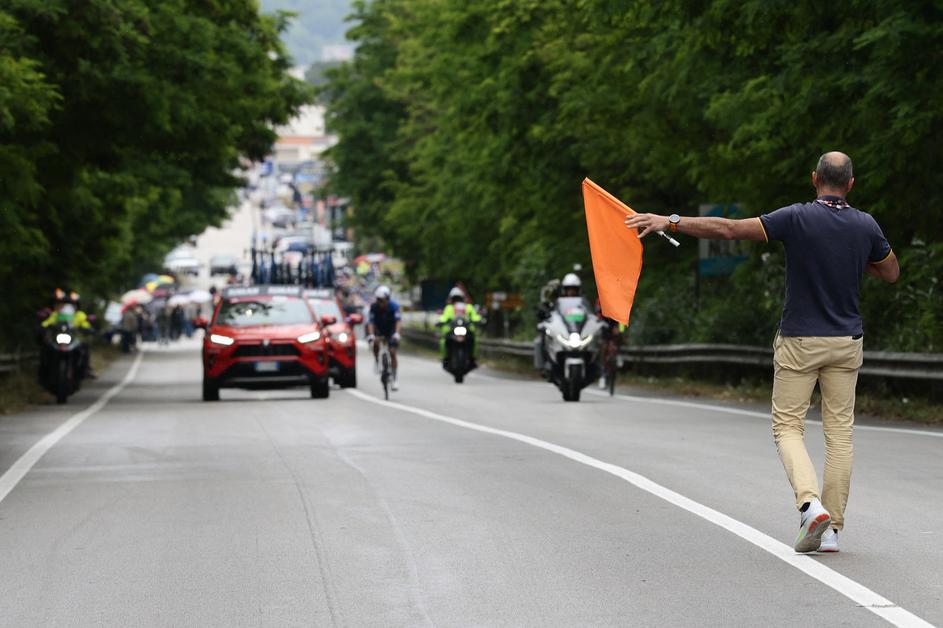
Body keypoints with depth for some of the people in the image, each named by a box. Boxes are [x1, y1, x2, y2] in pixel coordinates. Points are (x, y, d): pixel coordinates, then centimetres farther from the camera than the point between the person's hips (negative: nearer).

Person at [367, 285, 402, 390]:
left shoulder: (394, 306, -27)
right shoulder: (374, 306, -24)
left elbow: (398, 320, -36)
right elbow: (371, 322, -30)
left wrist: (396, 333, -51)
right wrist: (370, 334, -46)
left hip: (391, 330, -2)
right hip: (379, 329, 2)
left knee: (392, 353, -11)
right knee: (376, 344, -27)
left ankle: (395, 379, -4)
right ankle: (377, 362, 1)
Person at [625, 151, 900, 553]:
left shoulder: (798, 218, -13)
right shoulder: (866, 226, -1)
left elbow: (728, 230, -16)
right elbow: (891, 273, 15)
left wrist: (669, 222, -12)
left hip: (799, 341, -3)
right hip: (847, 341, 3)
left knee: (787, 427, 5)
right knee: (839, 432, 7)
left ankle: (810, 503, -18)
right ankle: (832, 529, 5)